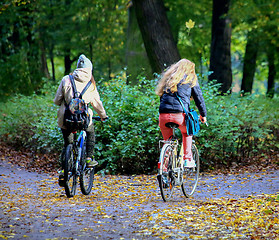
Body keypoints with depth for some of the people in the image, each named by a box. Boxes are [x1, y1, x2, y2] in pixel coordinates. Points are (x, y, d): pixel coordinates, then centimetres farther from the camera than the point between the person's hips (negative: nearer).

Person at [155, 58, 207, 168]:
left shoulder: (168, 77, 24)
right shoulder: (191, 79, 13)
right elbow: (199, 97, 14)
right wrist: (203, 114, 25)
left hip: (163, 115, 3)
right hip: (180, 114, -3)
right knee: (186, 133, 28)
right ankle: (188, 159, 17)